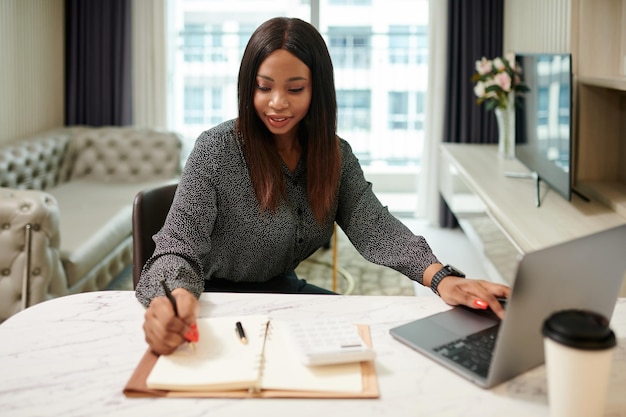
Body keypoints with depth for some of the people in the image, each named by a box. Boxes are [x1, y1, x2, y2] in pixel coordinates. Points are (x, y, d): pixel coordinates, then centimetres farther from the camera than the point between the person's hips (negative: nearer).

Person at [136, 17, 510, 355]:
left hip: (285, 289, 5)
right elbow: (180, 244, -23)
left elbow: (372, 226, -14)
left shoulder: (336, 155, -2)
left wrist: (440, 277, -33)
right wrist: (173, 298, -48)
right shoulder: (216, 150, -17)